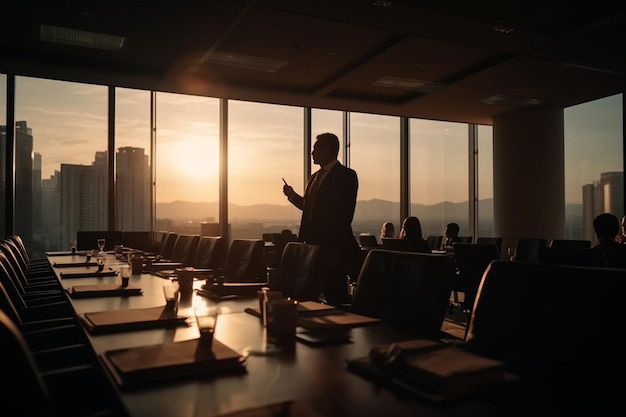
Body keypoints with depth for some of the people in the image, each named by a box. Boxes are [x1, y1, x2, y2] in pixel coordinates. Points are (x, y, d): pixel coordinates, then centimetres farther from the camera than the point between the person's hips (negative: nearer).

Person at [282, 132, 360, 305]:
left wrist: (336, 248, -19)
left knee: (335, 294, -3)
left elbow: (344, 213, -15)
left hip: (332, 247, -8)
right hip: (313, 243, 8)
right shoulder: (315, 177, 17)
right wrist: (292, 195, 10)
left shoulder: (346, 176, -8)